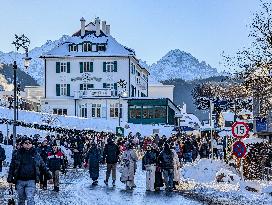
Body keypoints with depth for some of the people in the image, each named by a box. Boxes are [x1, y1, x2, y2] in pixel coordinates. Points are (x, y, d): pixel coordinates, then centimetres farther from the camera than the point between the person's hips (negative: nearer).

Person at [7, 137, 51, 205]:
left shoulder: (36, 154, 6)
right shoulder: (17, 154, 4)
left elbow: (43, 166, 13)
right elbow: (12, 167, 6)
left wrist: (49, 175, 13)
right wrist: (10, 180, 3)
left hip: (31, 181, -1)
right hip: (20, 181, 1)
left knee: (30, 199, -13)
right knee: (21, 199, 12)